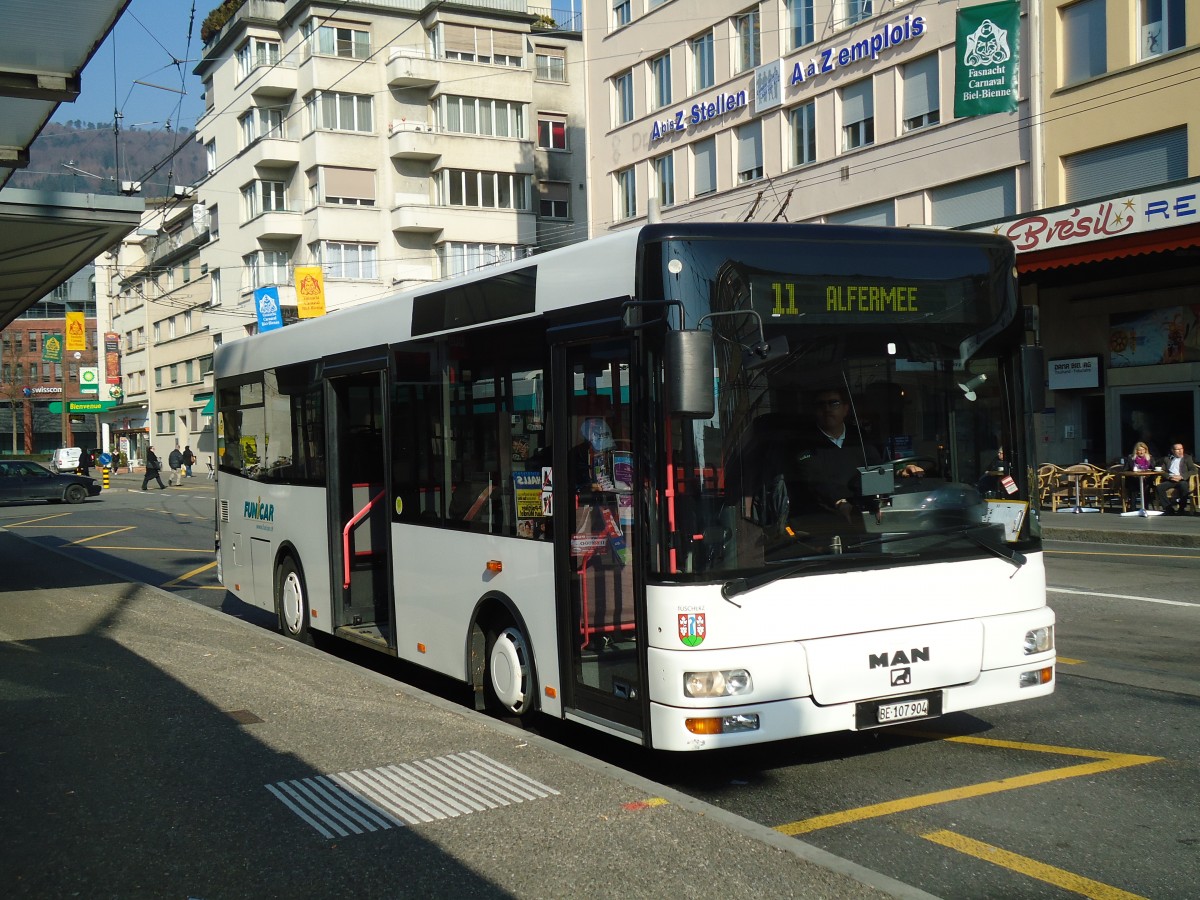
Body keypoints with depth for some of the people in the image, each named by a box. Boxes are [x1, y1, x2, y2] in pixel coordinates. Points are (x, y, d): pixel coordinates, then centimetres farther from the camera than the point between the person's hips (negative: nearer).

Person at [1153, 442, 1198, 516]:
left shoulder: (1187, 458, 15)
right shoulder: (1167, 459, 20)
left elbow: (1194, 470, 2)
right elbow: (1162, 471, 10)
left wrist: (1181, 476, -13)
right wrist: (1169, 477, -11)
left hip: (1182, 480, -2)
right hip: (1170, 481, 2)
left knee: (1183, 485, -39)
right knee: (1158, 487, -28)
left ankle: (1182, 509, -27)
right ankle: (1168, 508, -24)